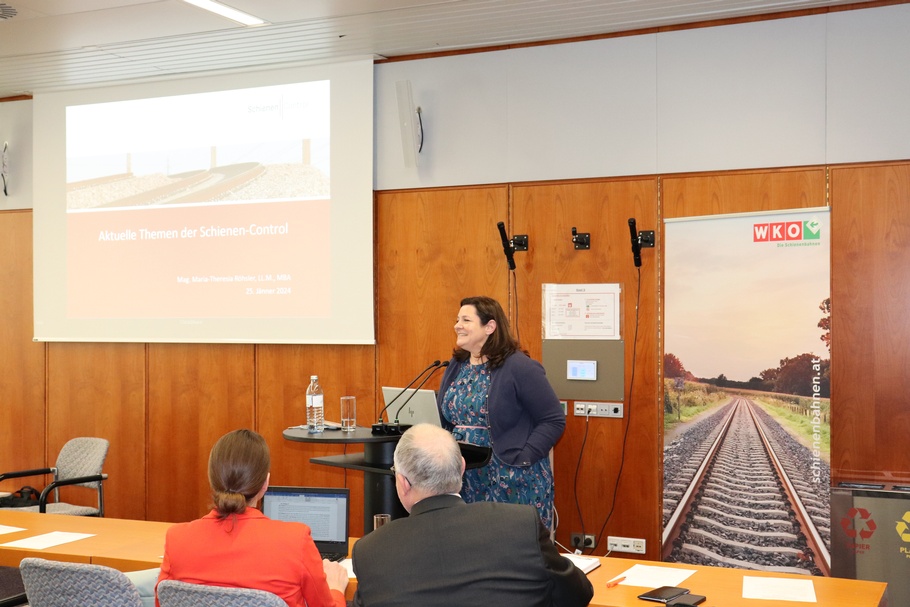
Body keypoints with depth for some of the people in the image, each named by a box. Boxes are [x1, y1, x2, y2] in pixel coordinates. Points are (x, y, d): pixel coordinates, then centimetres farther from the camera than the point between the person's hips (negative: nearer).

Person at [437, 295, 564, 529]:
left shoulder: (520, 367, -10)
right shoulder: (455, 367, 11)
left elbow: (554, 421, -11)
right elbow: (444, 420, 19)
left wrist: (520, 459, -19)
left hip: (512, 485, -6)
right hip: (464, 481, 6)